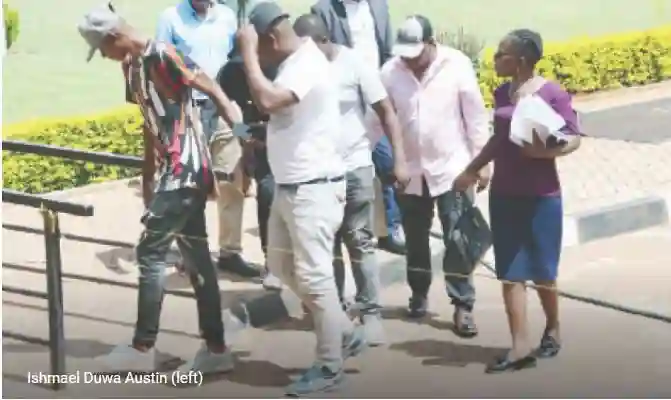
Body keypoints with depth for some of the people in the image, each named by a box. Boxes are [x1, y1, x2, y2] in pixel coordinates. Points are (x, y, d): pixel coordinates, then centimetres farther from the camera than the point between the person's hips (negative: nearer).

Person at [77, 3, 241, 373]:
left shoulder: (163, 56, -15)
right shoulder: (133, 67, 12)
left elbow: (216, 94, -16)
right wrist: (149, 176, 18)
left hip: (186, 170, -9)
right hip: (177, 171, 9)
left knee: (150, 252, -5)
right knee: (196, 256, 10)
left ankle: (143, 347, 3)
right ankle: (215, 348, 15)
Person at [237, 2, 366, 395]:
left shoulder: (308, 65, -20)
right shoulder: (294, 63, 11)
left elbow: (267, 100, -35)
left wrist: (247, 52, -25)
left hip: (314, 189, -11)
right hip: (289, 187, 11)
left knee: (314, 276, -5)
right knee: (283, 266, 18)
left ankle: (330, 366, 7)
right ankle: (345, 332, 28)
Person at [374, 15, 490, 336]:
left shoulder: (456, 65, -11)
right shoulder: (390, 71, -5)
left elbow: (475, 115, -7)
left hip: (451, 168, -3)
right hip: (410, 170, 3)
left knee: (458, 241, -4)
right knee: (415, 239, 14)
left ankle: (463, 306, 1)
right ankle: (419, 295, 31)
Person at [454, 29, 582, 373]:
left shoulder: (553, 94, -11)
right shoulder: (501, 93, 6)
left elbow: (573, 138, -10)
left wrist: (545, 150, -27)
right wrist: (472, 170, 19)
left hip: (541, 196, -5)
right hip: (503, 194, 5)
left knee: (541, 270, 7)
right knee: (510, 271, -1)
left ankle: (552, 328, 32)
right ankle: (520, 346, 0)